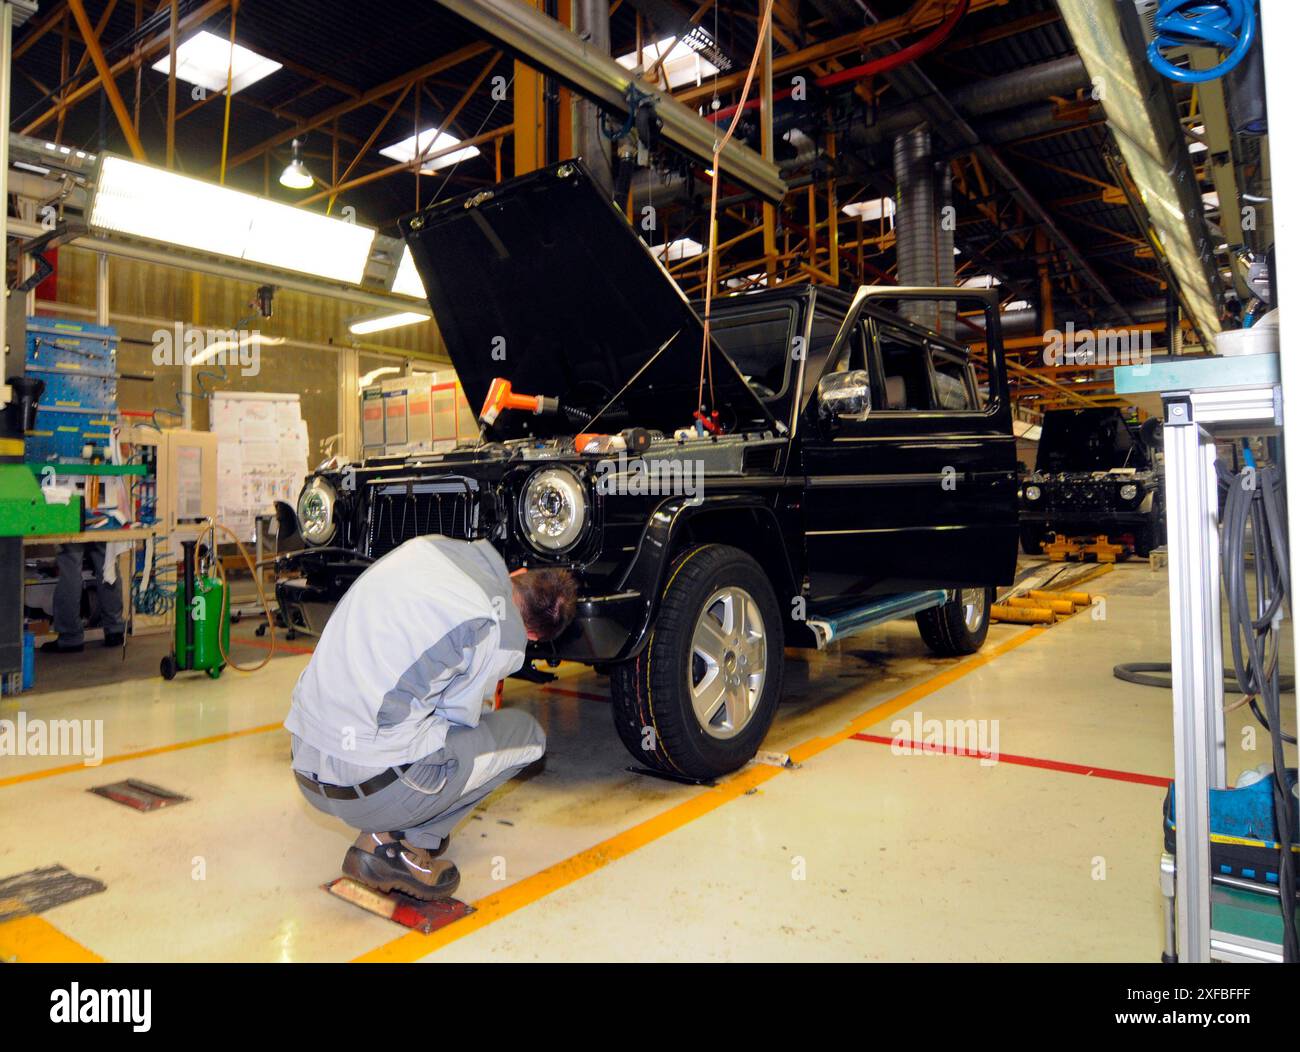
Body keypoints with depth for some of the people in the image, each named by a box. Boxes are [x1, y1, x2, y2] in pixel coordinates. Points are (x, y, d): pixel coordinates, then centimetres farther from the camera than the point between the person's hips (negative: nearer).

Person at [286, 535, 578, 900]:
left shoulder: (427, 546, 4)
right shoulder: (503, 632, -12)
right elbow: (460, 717, 2)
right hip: (371, 789, -7)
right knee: (527, 734, 8)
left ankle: (389, 828, 18)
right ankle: (391, 844, 1)